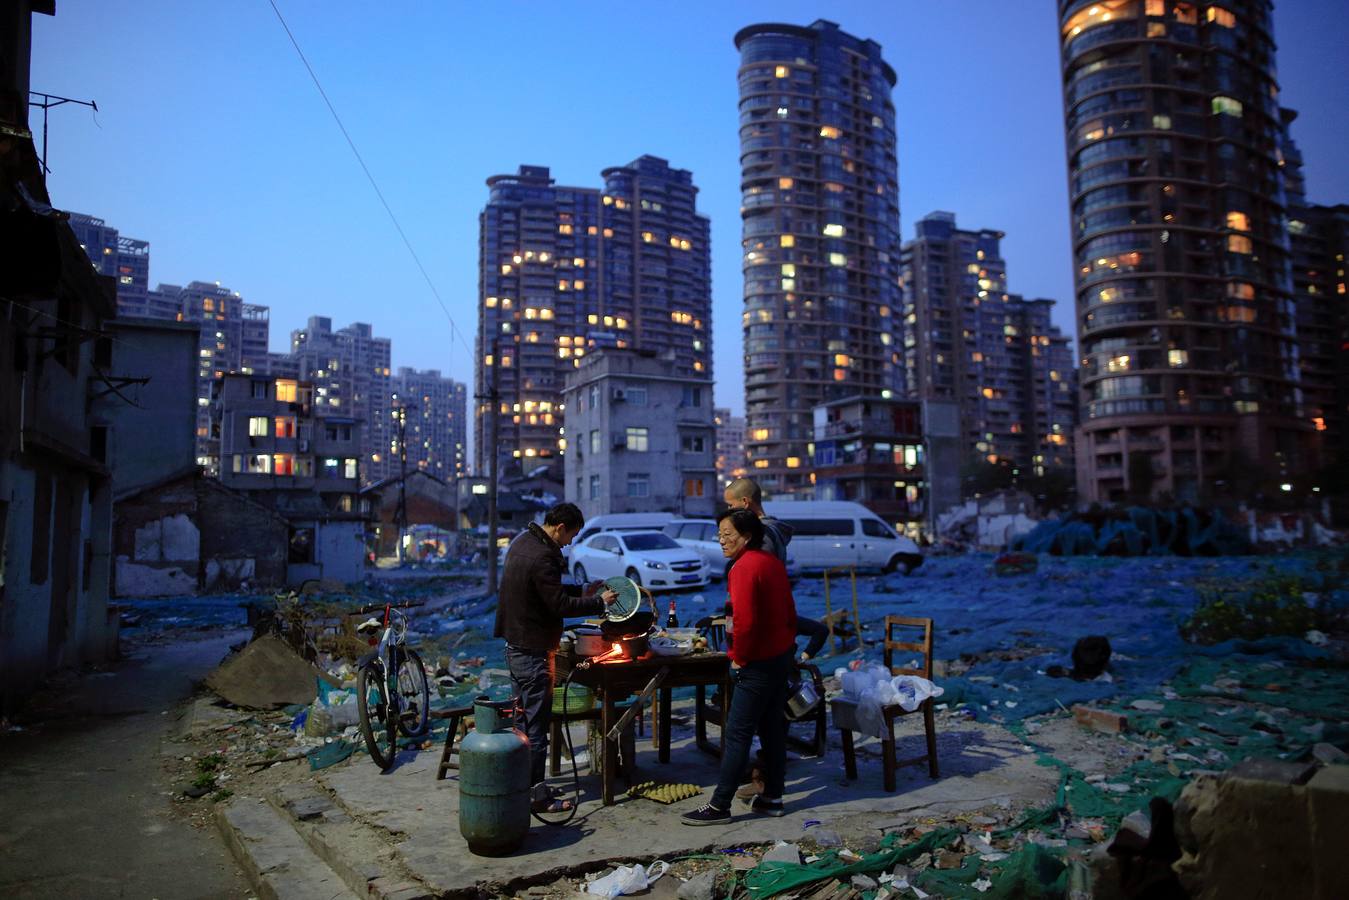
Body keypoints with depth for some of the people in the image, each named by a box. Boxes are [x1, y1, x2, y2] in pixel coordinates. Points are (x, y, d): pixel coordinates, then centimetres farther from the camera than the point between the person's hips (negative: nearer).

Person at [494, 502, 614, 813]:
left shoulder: (521, 542, 9)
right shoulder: (541, 557, -24)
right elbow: (559, 605, -22)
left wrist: (582, 590, 14)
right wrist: (599, 602, -10)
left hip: (515, 645, 10)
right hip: (534, 651, -10)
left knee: (521, 719, 18)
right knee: (536, 726, -2)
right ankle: (537, 796, 6)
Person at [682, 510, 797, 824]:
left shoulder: (744, 568, -18)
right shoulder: (772, 562, 10)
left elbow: (745, 621, -25)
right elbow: (789, 611, 15)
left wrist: (739, 658, -13)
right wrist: (787, 642, 19)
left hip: (758, 664, -10)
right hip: (782, 655, 10)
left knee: (737, 733, -3)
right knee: (772, 728, 15)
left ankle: (720, 805, 3)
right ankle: (772, 798, 24)